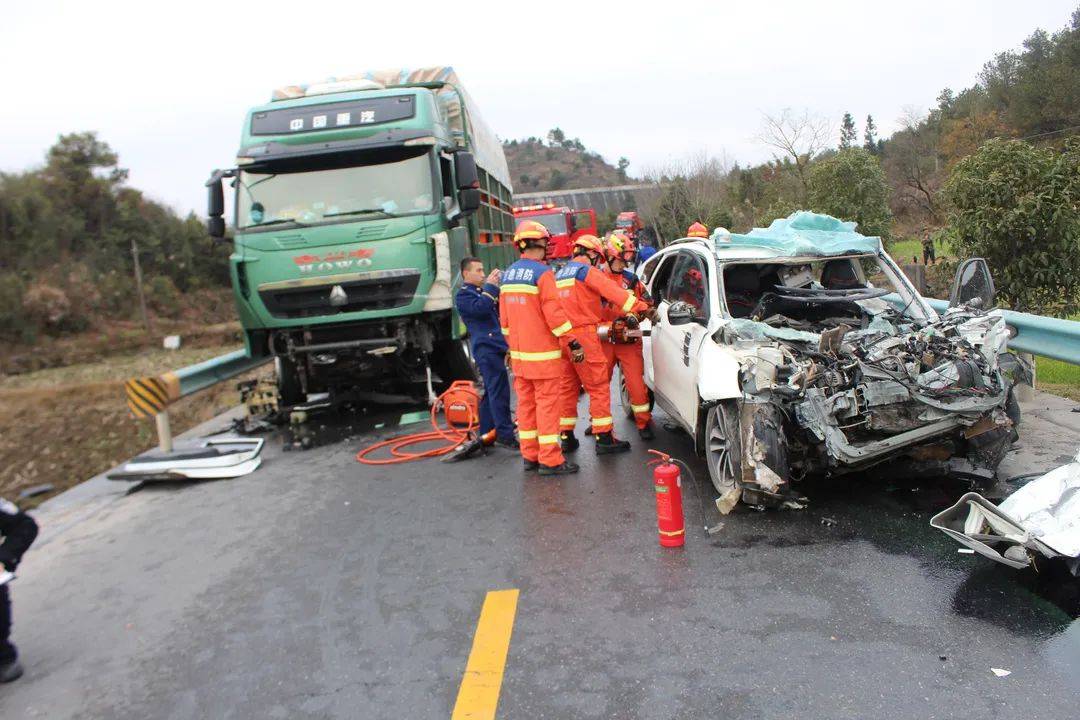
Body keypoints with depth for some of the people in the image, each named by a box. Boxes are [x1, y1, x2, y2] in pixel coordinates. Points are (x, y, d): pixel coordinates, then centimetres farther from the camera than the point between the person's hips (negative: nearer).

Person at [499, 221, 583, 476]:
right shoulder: (542, 272, -13)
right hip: (542, 353, -8)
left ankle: (530, 455, 20)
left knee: (526, 403, 13)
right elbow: (554, 313, -17)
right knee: (547, 404, -3)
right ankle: (550, 460, 0)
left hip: (519, 352, 8)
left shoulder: (508, 274, 11)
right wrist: (572, 343, -11)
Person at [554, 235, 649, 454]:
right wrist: (642, 308, -16)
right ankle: (604, 438, -3)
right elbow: (615, 293, -15)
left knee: (567, 387, 13)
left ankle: (567, 437, 18)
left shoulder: (559, 274, 21)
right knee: (598, 387, -3)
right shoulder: (588, 272, -5)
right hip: (583, 335, -8)